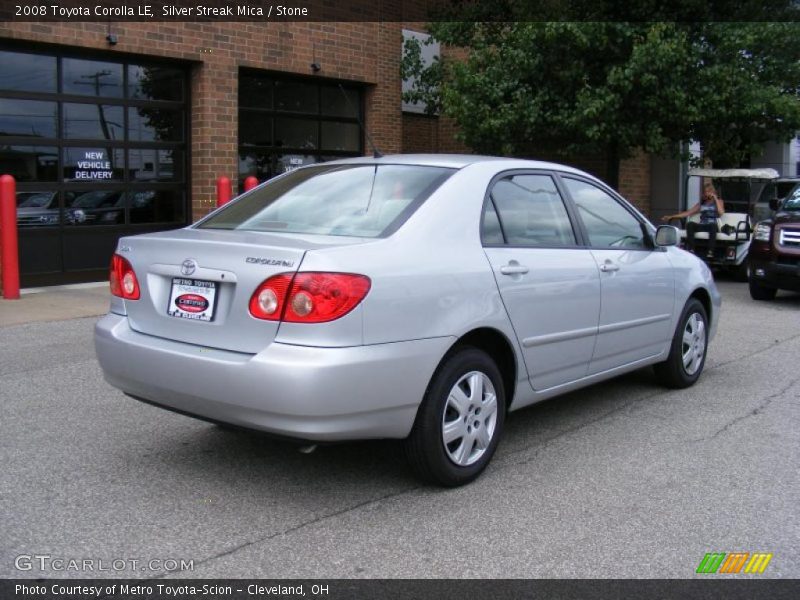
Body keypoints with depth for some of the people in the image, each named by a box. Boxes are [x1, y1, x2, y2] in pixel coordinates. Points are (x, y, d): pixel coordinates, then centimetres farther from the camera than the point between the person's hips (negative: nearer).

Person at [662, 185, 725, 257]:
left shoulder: (718, 201, 15)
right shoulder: (701, 203, 23)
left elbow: (721, 212, -6)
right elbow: (688, 213, 18)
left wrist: (715, 199, -3)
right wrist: (672, 216, 10)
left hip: (713, 226, -3)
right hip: (702, 226, 3)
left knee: (713, 225, -40)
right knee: (690, 224, -29)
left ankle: (711, 252, -46)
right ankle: (691, 250, -39)